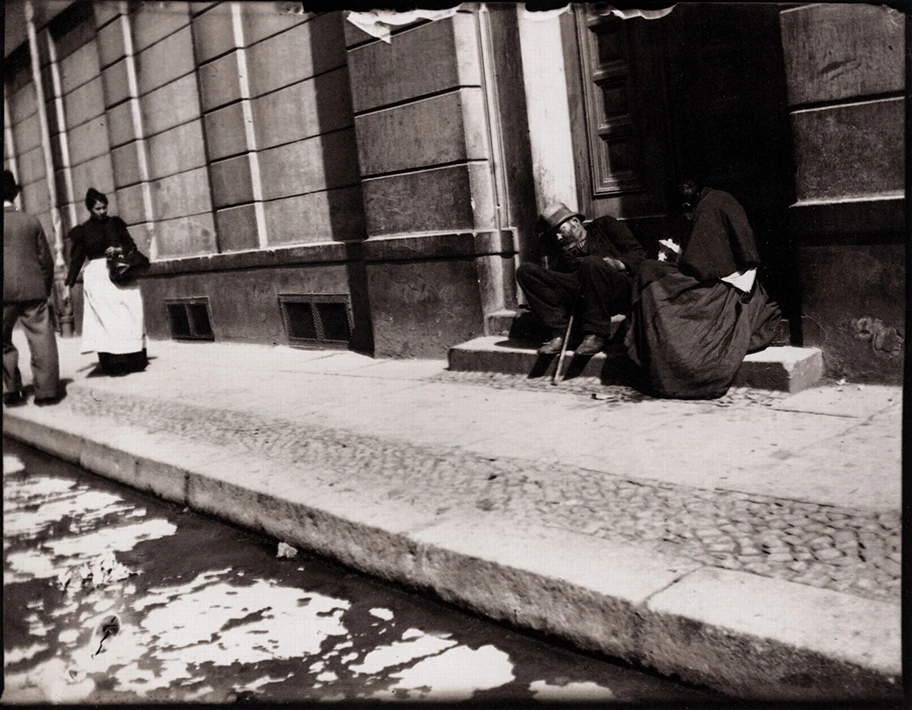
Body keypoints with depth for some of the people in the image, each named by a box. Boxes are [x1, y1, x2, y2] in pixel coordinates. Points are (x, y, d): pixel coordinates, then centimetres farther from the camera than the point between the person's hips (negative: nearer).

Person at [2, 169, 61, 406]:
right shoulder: (31, 221, 5)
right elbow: (46, 259, 7)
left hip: (6, 292, -2)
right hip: (34, 290, 2)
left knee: (5, 343, 10)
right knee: (41, 340, 3)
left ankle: (12, 391, 10)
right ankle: (47, 391, 2)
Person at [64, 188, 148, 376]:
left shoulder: (115, 223, 11)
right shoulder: (82, 231, 6)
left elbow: (132, 245, 10)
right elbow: (76, 260, 8)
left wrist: (120, 249, -12)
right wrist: (69, 285, 4)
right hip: (98, 277, -2)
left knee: (131, 314, -10)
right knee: (107, 318, -10)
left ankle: (133, 358, -5)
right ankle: (114, 363, -10)